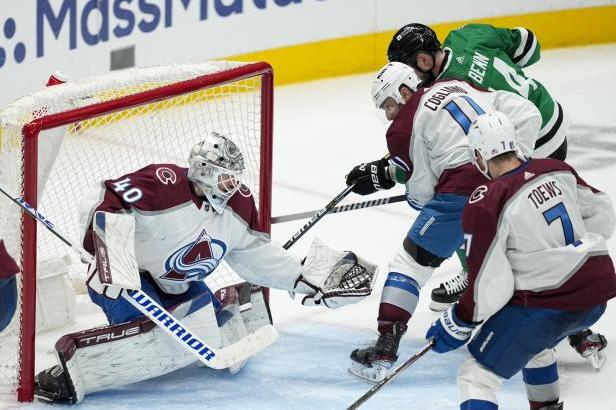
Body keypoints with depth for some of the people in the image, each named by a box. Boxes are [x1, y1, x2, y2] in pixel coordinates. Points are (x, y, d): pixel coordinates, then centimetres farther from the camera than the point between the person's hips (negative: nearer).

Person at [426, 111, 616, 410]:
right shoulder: (558, 171, 3)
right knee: (534, 344, 37)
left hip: (545, 304, -7)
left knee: (477, 377, -2)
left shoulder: (485, 205, -16)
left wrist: (458, 324, 0)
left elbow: (489, 286, -14)